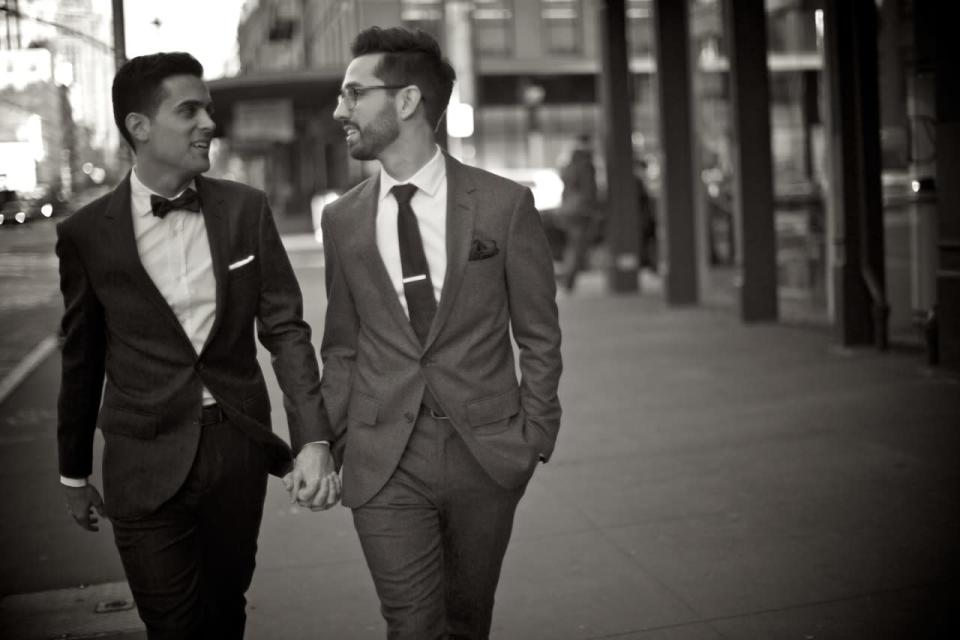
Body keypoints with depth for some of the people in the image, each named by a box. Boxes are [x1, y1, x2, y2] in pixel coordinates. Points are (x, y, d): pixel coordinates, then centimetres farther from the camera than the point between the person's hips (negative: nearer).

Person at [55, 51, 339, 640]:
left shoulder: (246, 209, -2)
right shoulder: (86, 232, -5)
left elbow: (285, 328, -2)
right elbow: (83, 359, 4)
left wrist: (314, 439, -14)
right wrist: (74, 474, 12)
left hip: (239, 447, 2)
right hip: (148, 460, -2)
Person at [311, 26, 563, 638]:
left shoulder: (505, 203, -4)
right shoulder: (342, 219, 4)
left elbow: (539, 335, 2)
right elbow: (342, 346, 11)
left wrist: (536, 434, -2)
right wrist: (333, 443, 4)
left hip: (487, 452, -1)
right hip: (384, 463, 1)